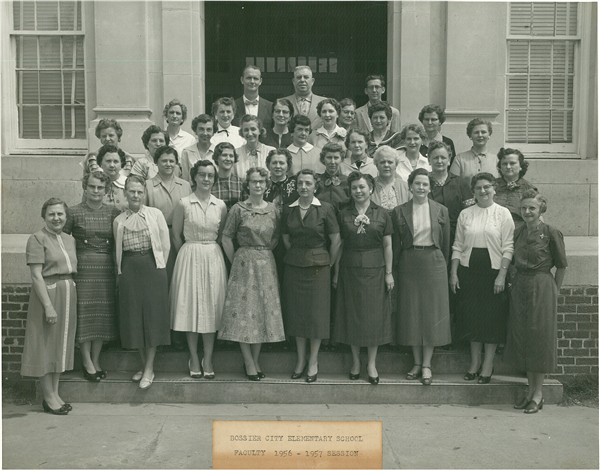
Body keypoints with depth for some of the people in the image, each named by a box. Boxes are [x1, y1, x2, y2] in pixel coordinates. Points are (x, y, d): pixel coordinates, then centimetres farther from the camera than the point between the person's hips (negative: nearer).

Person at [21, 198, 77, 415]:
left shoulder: (69, 240, 12)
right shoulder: (37, 239, -9)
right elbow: (36, 276, -15)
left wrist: (72, 297, 5)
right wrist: (48, 305, -20)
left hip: (68, 294, 7)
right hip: (48, 293, -7)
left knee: (61, 344, 12)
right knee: (46, 345, 1)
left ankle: (55, 394, 21)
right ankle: (49, 397, 9)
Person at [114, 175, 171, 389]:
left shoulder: (156, 214, 2)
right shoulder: (118, 221, 8)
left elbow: (165, 245, 2)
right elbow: (118, 251, 13)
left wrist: (159, 268, 0)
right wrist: (122, 271, 5)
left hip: (152, 267, -2)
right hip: (129, 270, 2)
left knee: (152, 315, -2)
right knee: (133, 317, 4)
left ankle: (149, 369, 5)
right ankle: (144, 364, 18)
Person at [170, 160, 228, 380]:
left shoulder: (220, 205, 4)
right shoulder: (183, 204, -4)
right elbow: (176, 235, 4)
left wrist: (210, 250, 7)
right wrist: (189, 253, 5)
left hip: (214, 258, 2)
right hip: (190, 257, -2)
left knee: (211, 306, 4)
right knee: (191, 305, 2)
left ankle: (208, 359, 13)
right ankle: (194, 358, 14)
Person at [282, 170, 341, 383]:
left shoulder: (325, 209, -6)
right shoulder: (288, 209, 4)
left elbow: (336, 240, -3)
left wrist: (328, 263, 1)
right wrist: (297, 256, 10)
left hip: (318, 266, -3)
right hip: (293, 266, 3)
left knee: (317, 312, 1)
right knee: (296, 311, 6)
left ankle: (313, 361, 14)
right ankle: (301, 359, 20)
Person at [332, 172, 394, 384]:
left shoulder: (382, 214, 2)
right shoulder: (343, 214, 4)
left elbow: (387, 245, 3)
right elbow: (339, 245, 6)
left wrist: (388, 273, -1)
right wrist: (336, 272, 3)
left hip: (374, 270, -1)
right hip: (350, 269, 1)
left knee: (374, 316, 3)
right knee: (352, 315, 6)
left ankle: (372, 364, 14)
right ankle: (356, 361, 20)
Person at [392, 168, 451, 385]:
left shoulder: (441, 211, 4)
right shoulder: (399, 211, 3)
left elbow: (446, 243, 7)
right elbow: (396, 244, 4)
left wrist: (443, 265, 5)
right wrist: (395, 269, 1)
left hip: (433, 262, 0)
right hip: (409, 264, 1)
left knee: (432, 312, 1)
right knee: (411, 312, 4)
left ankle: (427, 364, 10)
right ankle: (417, 362, 17)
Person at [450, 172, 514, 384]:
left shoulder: (503, 213, -1)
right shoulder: (465, 214, 7)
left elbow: (508, 248, -4)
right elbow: (457, 246, 8)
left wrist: (501, 275, -12)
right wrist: (453, 273, 2)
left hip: (493, 271, -2)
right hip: (469, 271, 3)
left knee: (492, 318, 2)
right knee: (471, 316, 7)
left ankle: (488, 365, 15)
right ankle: (474, 362, 20)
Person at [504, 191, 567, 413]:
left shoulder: (551, 233, -8)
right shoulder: (518, 232, 7)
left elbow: (561, 265, -1)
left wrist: (555, 289, 2)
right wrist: (516, 280, 9)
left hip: (541, 288, -6)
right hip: (519, 287, 6)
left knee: (539, 337, 0)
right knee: (521, 337, 8)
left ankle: (538, 394, 10)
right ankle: (530, 390, 20)